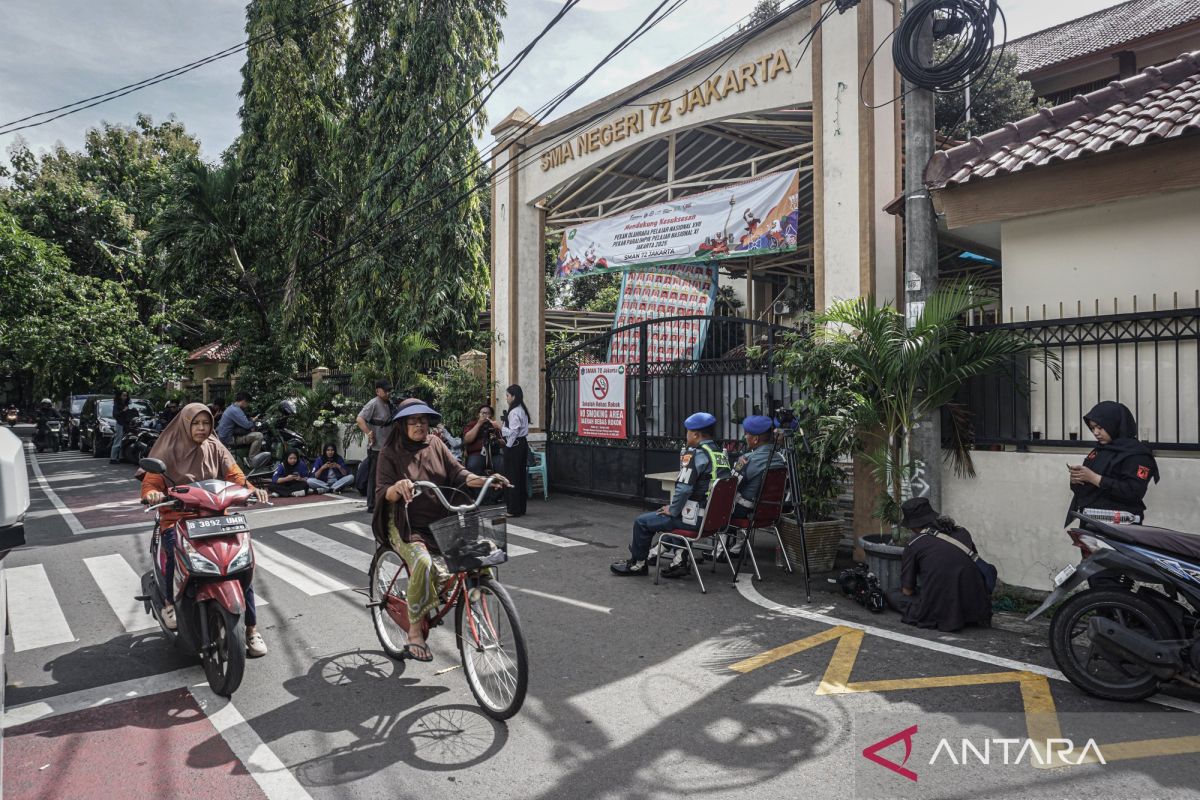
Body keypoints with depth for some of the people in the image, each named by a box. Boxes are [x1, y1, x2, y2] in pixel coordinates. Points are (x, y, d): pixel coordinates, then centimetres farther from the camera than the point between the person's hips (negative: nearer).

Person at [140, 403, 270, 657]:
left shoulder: (215, 448, 10)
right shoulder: (169, 450, 4)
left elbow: (234, 476, 0)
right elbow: (151, 481, -3)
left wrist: (251, 489, -22)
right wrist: (152, 493, -28)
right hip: (177, 516, -2)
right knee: (175, 552, -36)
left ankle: (252, 628, -6)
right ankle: (169, 602, -3)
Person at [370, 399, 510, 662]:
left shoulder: (435, 445, 8)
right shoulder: (391, 452, -2)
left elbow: (458, 474, 1)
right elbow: (383, 494, -12)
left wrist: (485, 480, -18)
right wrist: (398, 487, -35)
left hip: (440, 522, 4)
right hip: (407, 526, -4)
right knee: (422, 563, -33)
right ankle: (415, 632, -17)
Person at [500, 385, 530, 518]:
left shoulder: (514, 412, -17)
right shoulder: (522, 410, 13)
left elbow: (513, 432, -21)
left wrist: (499, 427, -12)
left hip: (514, 446, -10)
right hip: (522, 444, 10)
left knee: (512, 477, -3)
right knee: (520, 477, 12)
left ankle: (514, 509, 1)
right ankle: (521, 508, 19)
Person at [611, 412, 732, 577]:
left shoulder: (696, 455, -16)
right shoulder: (722, 454, 8)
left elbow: (683, 488, -20)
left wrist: (672, 510, -6)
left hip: (697, 519, -8)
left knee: (642, 522, 5)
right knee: (676, 517, 33)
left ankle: (637, 563, 24)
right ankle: (680, 561, 25)